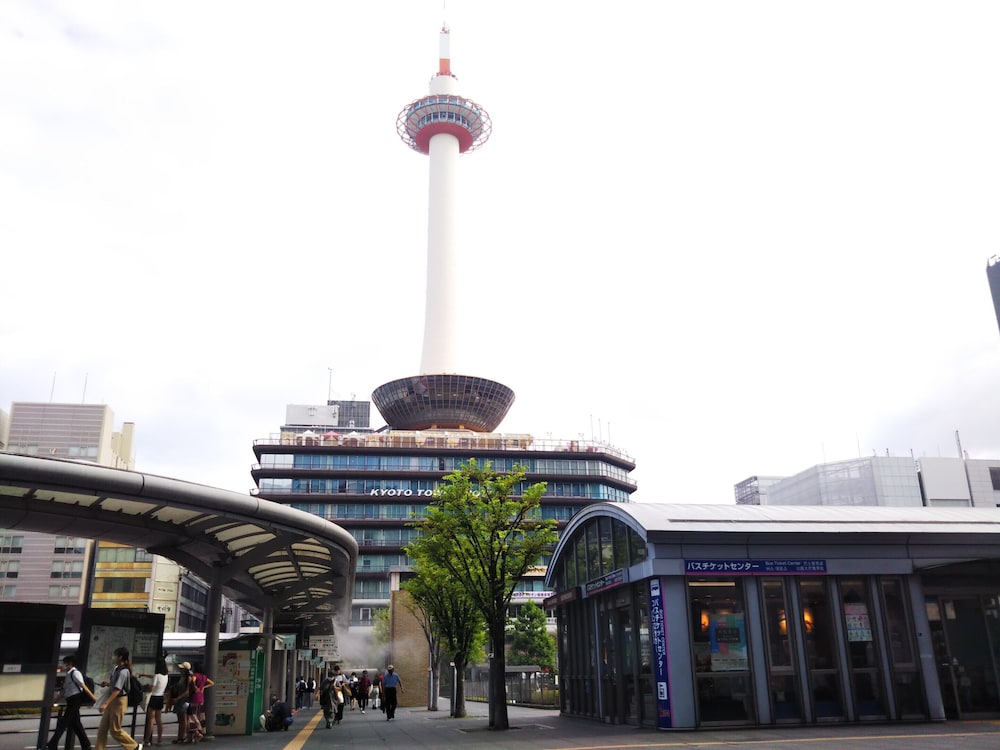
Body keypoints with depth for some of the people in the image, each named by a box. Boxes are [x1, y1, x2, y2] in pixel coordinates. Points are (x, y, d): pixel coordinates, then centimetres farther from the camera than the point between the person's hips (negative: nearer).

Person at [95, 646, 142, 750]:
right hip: (112, 700, 9)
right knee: (102, 728, 9)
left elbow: (117, 690, -28)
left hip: (119, 701, -9)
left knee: (115, 730, 0)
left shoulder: (123, 672, -22)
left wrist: (105, 703, -33)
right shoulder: (117, 668, 7)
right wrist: (108, 683, 6)